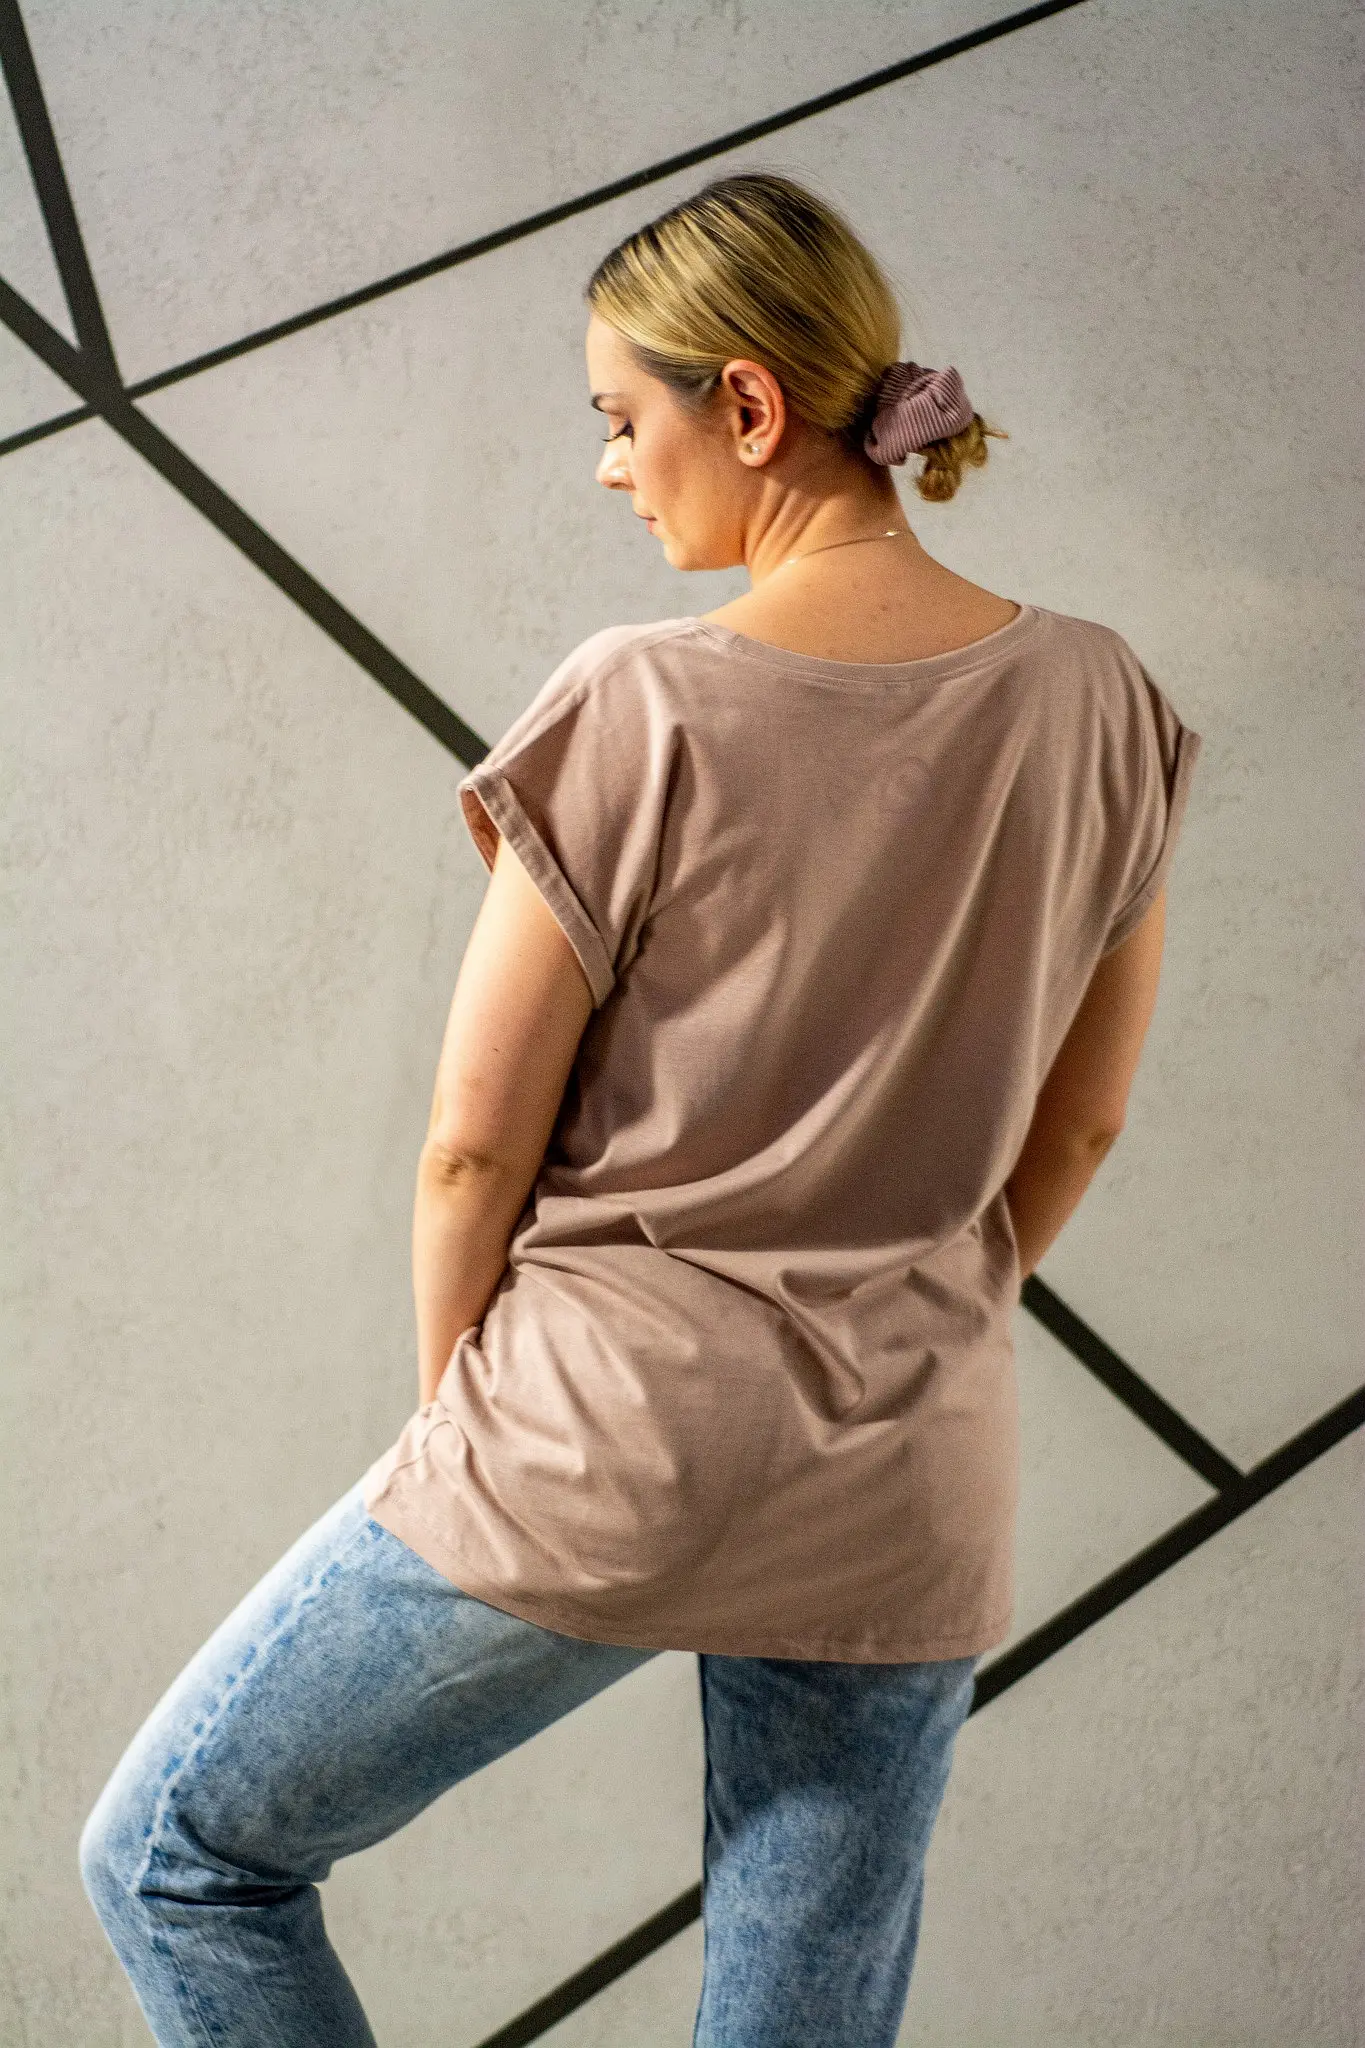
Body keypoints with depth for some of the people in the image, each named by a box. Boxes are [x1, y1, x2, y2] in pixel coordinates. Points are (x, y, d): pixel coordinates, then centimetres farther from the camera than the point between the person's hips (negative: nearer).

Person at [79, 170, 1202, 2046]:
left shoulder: (644, 715, -15)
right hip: (909, 1504, 5)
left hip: (605, 1449, -5)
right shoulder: (1104, 711, -1)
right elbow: (1077, 1127, 9)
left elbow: (477, 1143, -9)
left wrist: (462, 1407, 8)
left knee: (174, 1858, 16)